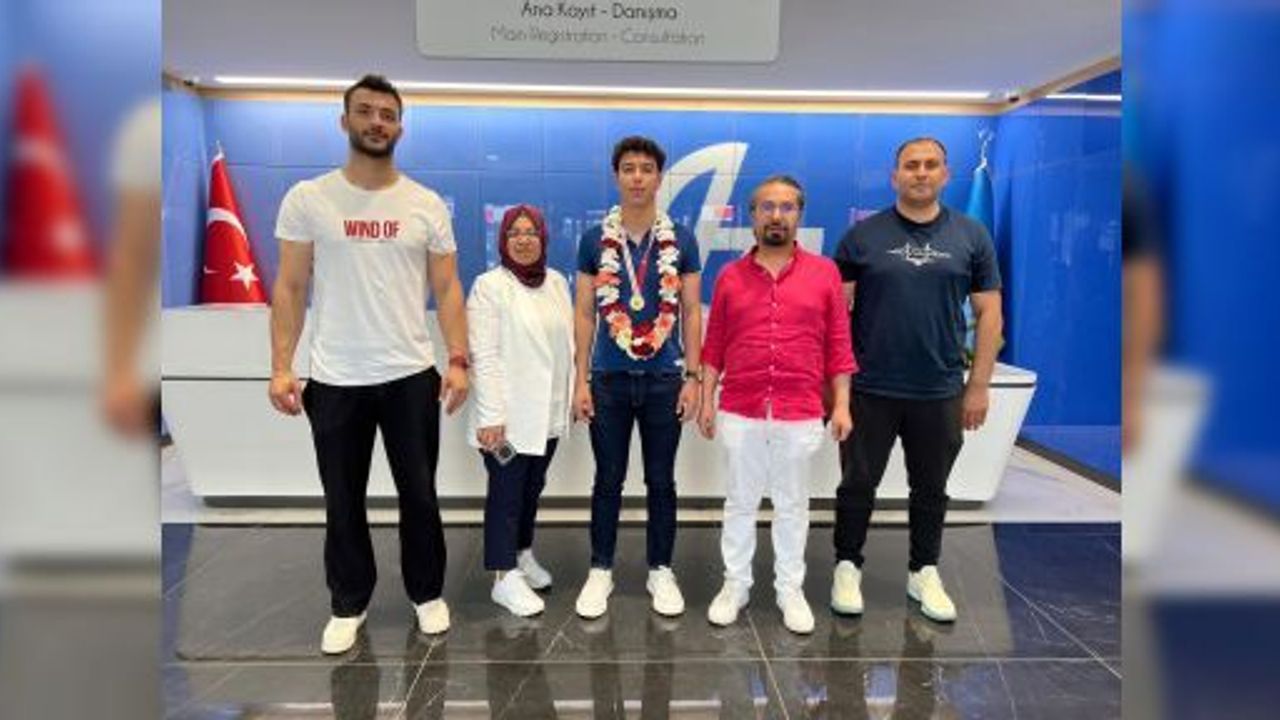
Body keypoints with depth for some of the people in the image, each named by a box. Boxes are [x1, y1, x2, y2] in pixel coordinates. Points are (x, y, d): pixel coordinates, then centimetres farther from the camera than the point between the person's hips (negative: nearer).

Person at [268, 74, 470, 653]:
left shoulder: (427, 205, 1)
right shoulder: (307, 199, -1)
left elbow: (447, 289, 1)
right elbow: (290, 288, -1)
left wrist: (458, 360, -10)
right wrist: (281, 367, -9)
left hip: (411, 375, 1)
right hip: (335, 380, 0)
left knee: (419, 495, 12)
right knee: (343, 502, 13)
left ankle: (427, 593, 32)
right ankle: (348, 605, 32)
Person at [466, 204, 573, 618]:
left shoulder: (557, 283, 9)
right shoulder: (489, 286, -9)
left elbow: (567, 343, 11)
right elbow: (483, 356, -14)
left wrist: (573, 394, 8)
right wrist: (490, 415, -19)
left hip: (548, 411, 6)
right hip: (508, 414, -6)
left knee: (532, 488, 17)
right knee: (506, 492, 2)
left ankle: (523, 555, 34)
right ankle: (505, 578, 11)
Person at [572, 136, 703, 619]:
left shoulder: (681, 241, 2)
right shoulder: (594, 240, 2)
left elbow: (691, 312, 3)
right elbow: (584, 313, 2)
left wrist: (693, 376, -3)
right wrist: (581, 379, -3)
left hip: (665, 379, 0)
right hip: (609, 379, 0)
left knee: (661, 480, 10)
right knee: (608, 480, 9)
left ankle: (661, 571, 24)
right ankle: (600, 571, 23)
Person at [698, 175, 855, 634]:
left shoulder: (824, 273, 2)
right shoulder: (730, 277, 5)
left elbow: (838, 346, 2)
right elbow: (714, 346, 7)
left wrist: (841, 404, -2)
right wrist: (706, 399, 2)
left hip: (800, 414, -1)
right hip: (739, 412, 1)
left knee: (792, 505, 11)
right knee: (739, 502, 12)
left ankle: (791, 590, 26)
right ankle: (735, 585, 26)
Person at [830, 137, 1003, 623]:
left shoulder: (971, 236, 3)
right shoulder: (863, 235, -1)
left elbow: (989, 312, 4)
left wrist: (979, 385, 0)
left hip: (941, 392, 2)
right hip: (869, 390, -1)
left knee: (931, 488, 15)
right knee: (859, 483, 9)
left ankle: (924, 573, 33)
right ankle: (847, 567, 27)